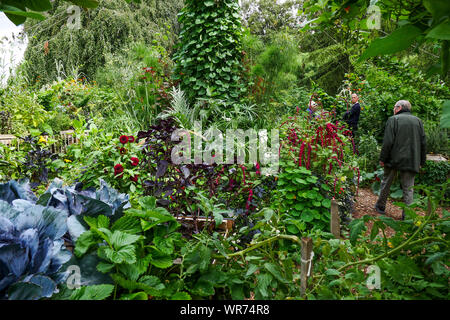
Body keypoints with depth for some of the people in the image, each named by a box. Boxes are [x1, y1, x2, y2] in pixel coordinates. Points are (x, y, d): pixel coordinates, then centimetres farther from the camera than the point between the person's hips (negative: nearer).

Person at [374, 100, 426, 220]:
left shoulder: (393, 119, -6)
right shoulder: (418, 121, 8)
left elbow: (387, 142, -13)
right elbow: (423, 143, 9)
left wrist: (382, 159, -5)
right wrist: (421, 161, 15)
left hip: (393, 159, -3)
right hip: (411, 161, 3)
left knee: (386, 183, 15)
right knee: (408, 189, 7)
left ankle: (380, 206, 28)